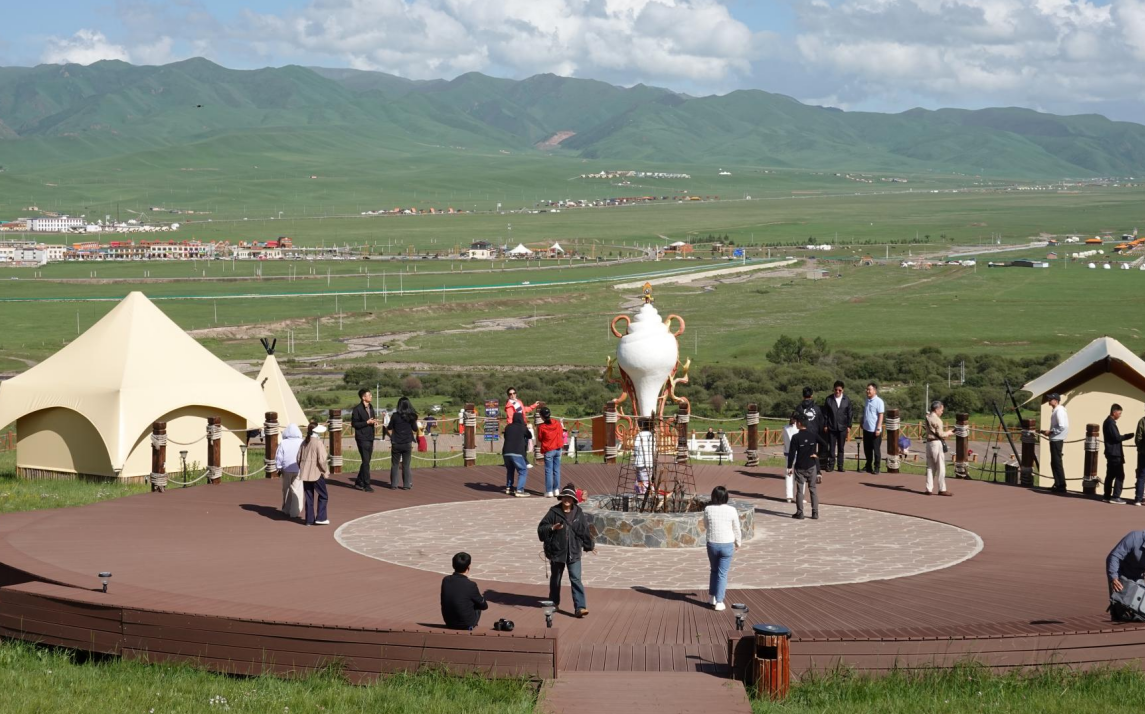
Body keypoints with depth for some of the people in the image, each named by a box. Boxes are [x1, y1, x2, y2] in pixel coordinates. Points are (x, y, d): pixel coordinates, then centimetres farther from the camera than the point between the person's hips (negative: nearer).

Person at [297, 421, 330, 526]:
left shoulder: (304, 443, 7)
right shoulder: (318, 443, -14)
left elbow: (299, 458, 11)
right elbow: (322, 460, -19)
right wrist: (325, 470, -5)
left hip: (305, 474, 6)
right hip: (317, 473, -6)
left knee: (309, 497, 11)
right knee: (323, 496, 5)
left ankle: (309, 519, 12)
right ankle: (320, 518, 0)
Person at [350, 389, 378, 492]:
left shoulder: (370, 407, 12)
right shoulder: (357, 409, -12)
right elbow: (354, 423, -13)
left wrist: (374, 421, 0)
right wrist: (367, 422, -19)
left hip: (370, 437, 8)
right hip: (362, 438, -8)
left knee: (366, 461, 12)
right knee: (366, 461, -8)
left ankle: (358, 482, 23)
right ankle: (366, 485, -5)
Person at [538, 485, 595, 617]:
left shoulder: (578, 513, 2)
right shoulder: (554, 512, -4)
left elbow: (585, 530, 13)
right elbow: (541, 528, -4)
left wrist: (590, 545, 22)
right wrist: (552, 528, -23)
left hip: (573, 553, 0)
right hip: (557, 551, 0)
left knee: (576, 579, -10)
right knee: (555, 578, 17)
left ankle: (580, 607, -15)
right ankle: (554, 603, 37)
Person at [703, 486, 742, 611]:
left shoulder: (708, 509, -8)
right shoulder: (731, 510, -11)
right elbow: (737, 529, 0)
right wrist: (738, 543, 16)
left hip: (712, 544, 2)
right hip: (727, 545, -2)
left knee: (714, 570, 23)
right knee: (722, 574, 5)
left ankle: (711, 596, 31)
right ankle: (719, 602, 5)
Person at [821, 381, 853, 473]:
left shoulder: (847, 400, 1)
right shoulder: (829, 399, -1)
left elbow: (849, 414, 5)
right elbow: (825, 413, 2)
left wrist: (849, 426, 1)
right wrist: (825, 425, -1)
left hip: (842, 427, 1)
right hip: (831, 427, -1)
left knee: (841, 448, 8)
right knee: (831, 447, 0)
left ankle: (840, 465, 14)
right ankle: (831, 465, 6)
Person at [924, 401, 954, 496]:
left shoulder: (928, 418, 12)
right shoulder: (937, 420, -14)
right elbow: (940, 434, -16)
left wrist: (945, 433, 15)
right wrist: (948, 433, 4)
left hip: (929, 443, 8)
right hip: (937, 443, -8)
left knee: (930, 467, 11)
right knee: (941, 467, -2)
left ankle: (929, 489, 11)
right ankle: (942, 489, 0)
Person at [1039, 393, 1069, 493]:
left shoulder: (1059, 411, -16)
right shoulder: (1055, 410, 14)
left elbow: (1062, 427, -23)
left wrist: (1050, 431, -16)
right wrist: (1048, 431, 11)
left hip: (1057, 440, -10)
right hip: (1054, 439, 10)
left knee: (1057, 463, -8)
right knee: (1054, 463, 14)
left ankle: (1061, 486, -6)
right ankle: (1057, 484, 19)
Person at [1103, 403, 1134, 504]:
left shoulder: (1108, 422, 16)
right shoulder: (1111, 423, -15)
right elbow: (1117, 437, -19)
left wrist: (1127, 436, 11)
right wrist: (1130, 435, -11)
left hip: (1111, 453, 10)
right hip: (1115, 453, -10)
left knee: (1110, 475, 12)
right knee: (1120, 475, -9)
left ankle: (1107, 496, 15)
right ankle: (1115, 497, -12)